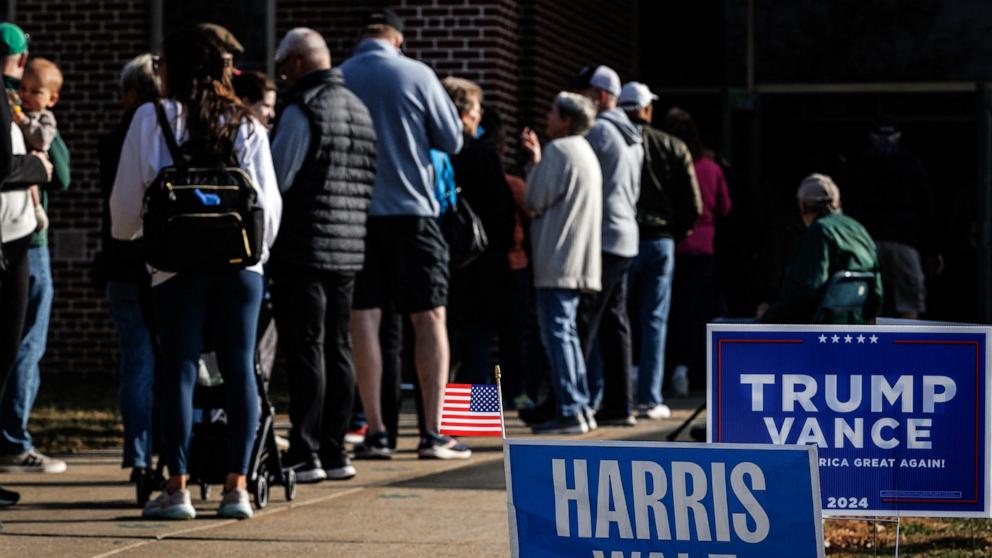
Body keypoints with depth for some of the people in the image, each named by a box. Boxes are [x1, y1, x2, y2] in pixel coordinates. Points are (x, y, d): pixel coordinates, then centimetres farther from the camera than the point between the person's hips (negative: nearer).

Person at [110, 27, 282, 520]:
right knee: (239, 369, 5)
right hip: (241, 260, 2)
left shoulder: (152, 119, -1)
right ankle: (237, 485, 3)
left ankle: (178, 488, -2)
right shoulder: (247, 124, 7)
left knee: (179, 368, 1)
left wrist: (125, 237, 21)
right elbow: (270, 201, 7)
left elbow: (127, 195, 2)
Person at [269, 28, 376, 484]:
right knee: (338, 349, 10)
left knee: (304, 351, -5)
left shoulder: (303, 110, -11)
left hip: (303, 252, -8)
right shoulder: (359, 109, 15)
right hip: (349, 249, 8)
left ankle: (306, 454, -4)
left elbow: (275, 179, -14)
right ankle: (334, 453, 13)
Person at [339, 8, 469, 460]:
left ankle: (376, 432, 2)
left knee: (364, 318, 5)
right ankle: (433, 432, -1)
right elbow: (452, 139, 2)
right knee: (430, 317, 4)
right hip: (412, 209, -1)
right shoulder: (417, 75, -4)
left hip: (354, 214, 1)